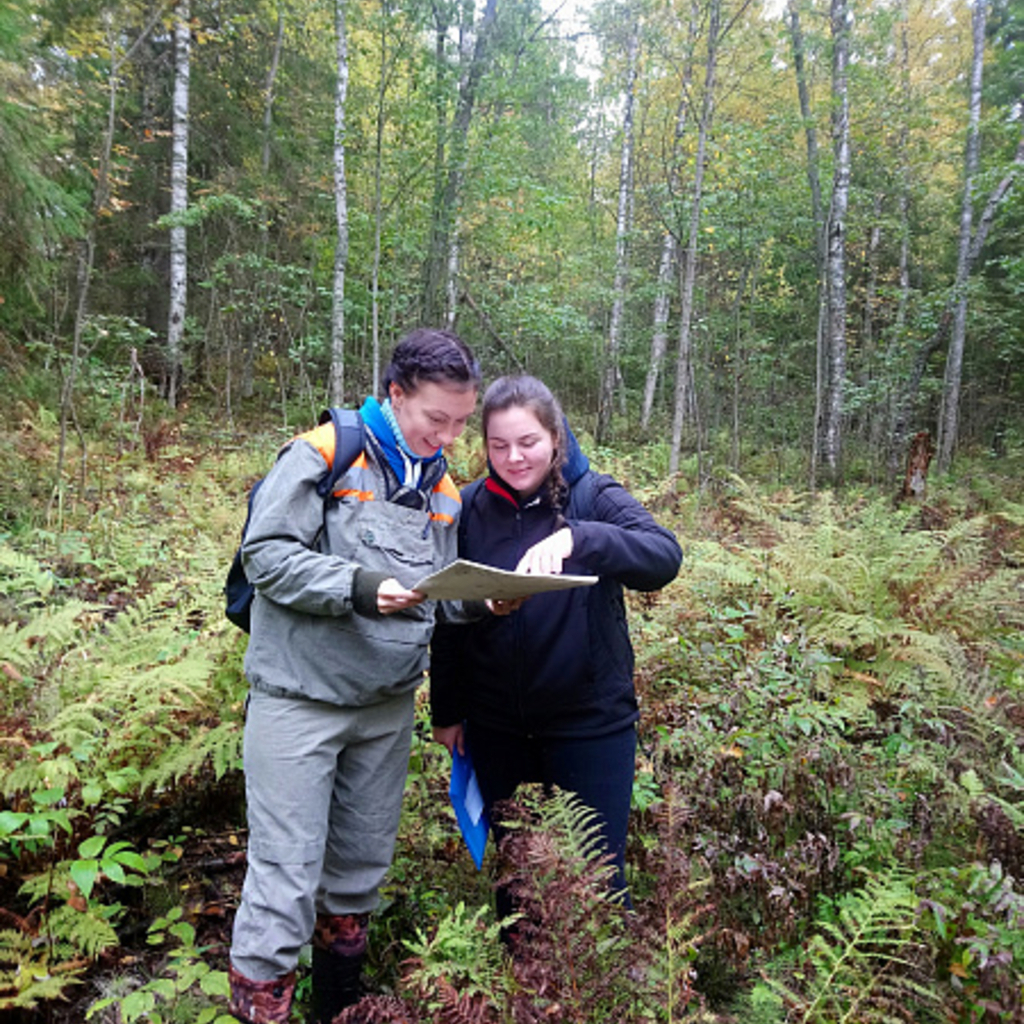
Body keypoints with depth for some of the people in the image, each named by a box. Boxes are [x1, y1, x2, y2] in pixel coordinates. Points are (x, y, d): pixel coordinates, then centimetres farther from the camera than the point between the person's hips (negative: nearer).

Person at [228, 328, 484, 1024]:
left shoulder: (443, 488, 9)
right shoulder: (324, 456, -12)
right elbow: (267, 554, -16)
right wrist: (358, 586, -27)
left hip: (388, 704, 6)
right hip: (301, 698, -6)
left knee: (364, 861, 18)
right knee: (287, 868, -2)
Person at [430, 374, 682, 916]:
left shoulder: (594, 497, -8)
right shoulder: (469, 508, 0)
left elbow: (664, 556, -26)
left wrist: (576, 538, -41)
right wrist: (447, 710, 8)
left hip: (591, 720, -3)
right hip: (497, 727, 3)